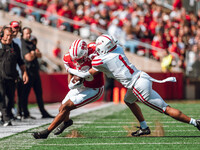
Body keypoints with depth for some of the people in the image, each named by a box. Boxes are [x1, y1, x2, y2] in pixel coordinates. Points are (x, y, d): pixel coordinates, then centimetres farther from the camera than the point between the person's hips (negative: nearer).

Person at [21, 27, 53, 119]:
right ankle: (25, 114, 1)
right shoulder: (23, 44, -10)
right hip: (28, 72, -9)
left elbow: (40, 55, 11)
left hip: (35, 71, 9)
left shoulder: (31, 44, 18)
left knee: (39, 92, 12)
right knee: (25, 93, -3)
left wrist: (33, 53, -8)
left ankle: (43, 112, 16)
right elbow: (29, 58, -18)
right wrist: (35, 53, 0)